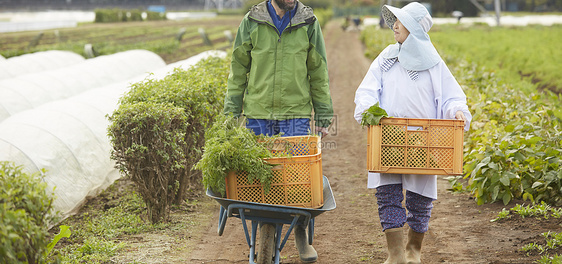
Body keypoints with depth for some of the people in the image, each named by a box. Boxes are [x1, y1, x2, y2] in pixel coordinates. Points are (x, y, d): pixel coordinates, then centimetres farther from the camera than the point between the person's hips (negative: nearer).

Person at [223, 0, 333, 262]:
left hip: (297, 115, 0)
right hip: (258, 114, 0)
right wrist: (231, 112, 3)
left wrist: (323, 116, 5)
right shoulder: (252, 22, 2)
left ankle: (302, 236, 15)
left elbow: (319, 73, 8)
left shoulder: (308, 23, 3)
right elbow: (238, 69, 8)